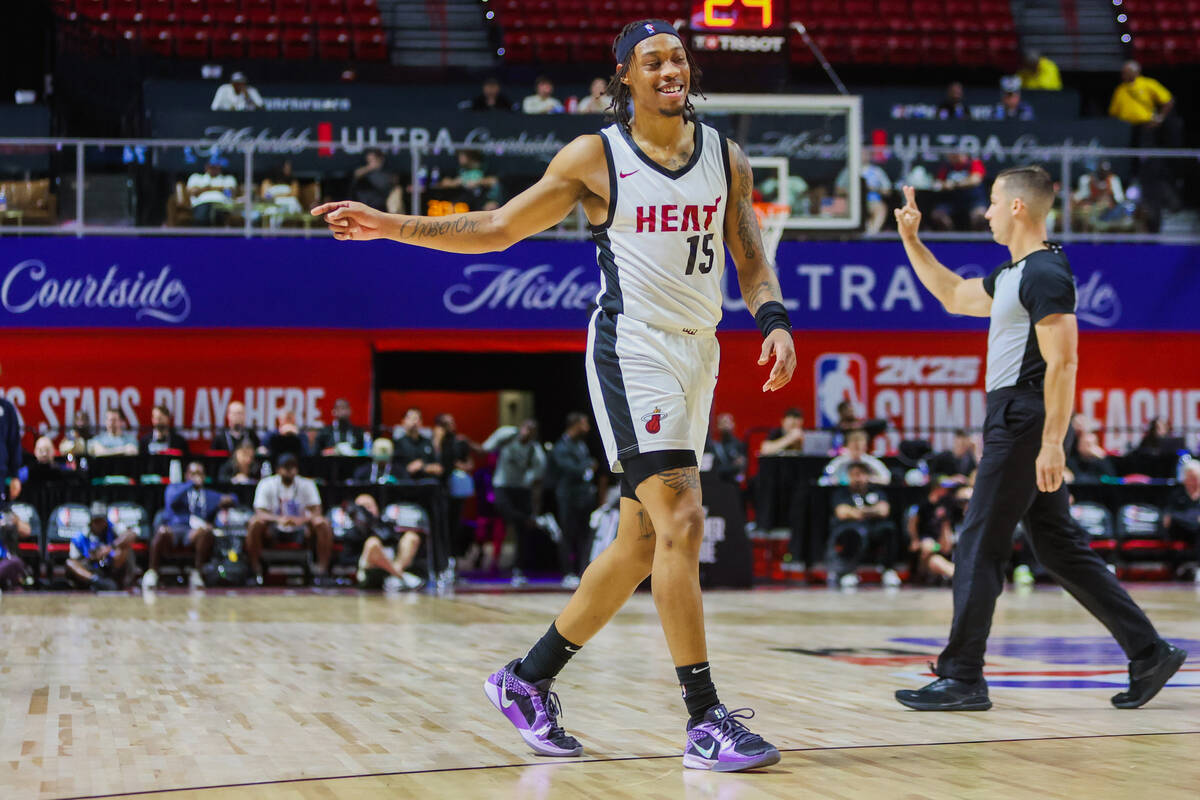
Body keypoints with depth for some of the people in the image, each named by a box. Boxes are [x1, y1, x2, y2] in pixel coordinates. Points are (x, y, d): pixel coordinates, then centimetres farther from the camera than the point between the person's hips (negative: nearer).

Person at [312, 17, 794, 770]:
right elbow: (495, 229, 5)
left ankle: (528, 680, 22)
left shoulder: (726, 159, 9)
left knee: (640, 544, 8)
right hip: (633, 347, -6)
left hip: (697, 354, 6)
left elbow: (752, 260, 11)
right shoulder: (596, 157, -1)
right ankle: (706, 720, -15)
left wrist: (775, 321, -9)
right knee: (680, 521, -17)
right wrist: (391, 225, -2)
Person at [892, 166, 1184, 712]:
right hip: (1011, 417, 10)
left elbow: (1062, 364, -20)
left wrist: (1052, 443, -25)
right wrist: (910, 240, 26)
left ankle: (962, 679, 0)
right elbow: (954, 296, 32)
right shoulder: (1013, 273, 16)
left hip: (1024, 421, -10)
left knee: (977, 549, -5)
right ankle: (1149, 654, 12)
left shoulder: (1046, 274, -14)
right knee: (1061, 549, 11)